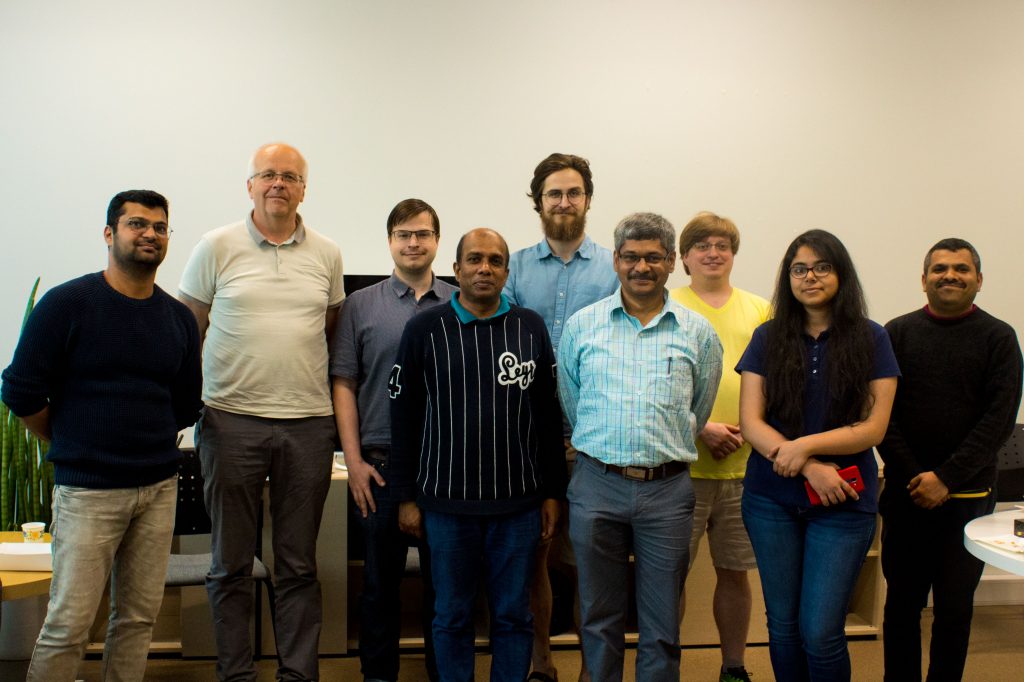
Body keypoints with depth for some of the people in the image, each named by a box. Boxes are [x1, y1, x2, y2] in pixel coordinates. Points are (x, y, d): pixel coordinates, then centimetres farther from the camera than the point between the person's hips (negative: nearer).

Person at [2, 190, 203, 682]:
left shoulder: (179, 318, 8)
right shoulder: (67, 304, -6)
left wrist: (146, 442, 11)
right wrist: (71, 447, 5)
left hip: (159, 488, 5)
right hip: (88, 491, -4)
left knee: (138, 618, 10)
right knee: (68, 624, -1)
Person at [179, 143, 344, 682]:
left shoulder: (326, 254, 8)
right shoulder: (217, 247, 1)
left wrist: (332, 397, 8)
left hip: (308, 421, 2)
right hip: (231, 417, -1)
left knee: (299, 564, 9)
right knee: (231, 562, 8)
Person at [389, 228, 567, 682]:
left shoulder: (531, 328, 4)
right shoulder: (425, 329, 0)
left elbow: (549, 417, 7)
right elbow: (404, 417, 2)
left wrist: (553, 492, 6)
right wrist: (406, 496, 0)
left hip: (519, 504, 1)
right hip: (447, 502, -1)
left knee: (513, 615, 10)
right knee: (452, 616, 10)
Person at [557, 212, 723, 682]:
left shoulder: (697, 333, 4)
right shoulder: (582, 325, 4)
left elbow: (698, 410, 15)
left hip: (667, 489, 0)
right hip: (596, 485, 0)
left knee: (661, 625, 8)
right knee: (599, 618, 11)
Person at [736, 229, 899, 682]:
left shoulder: (870, 340, 0)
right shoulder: (768, 339, 4)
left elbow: (873, 428, -5)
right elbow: (751, 423, -4)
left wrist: (805, 446, -19)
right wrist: (812, 469, -17)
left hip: (843, 505, -2)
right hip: (772, 500, 2)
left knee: (820, 634, -5)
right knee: (782, 626, 11)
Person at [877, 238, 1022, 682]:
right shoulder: (898, 333, 5)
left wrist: (946, 478, -13)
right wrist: (914, 477, -9)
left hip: (968, 496, -1)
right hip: (905, 494, 1)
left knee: (955, 607, 7)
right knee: (902, 601, 9)